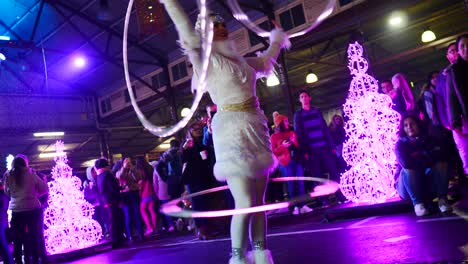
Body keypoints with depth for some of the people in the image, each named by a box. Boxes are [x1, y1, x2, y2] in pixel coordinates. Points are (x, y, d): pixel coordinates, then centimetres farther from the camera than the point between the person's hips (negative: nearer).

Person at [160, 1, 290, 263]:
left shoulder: (242, 61, 19)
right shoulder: (206, 61, 1)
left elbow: (266, 61, 39)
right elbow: (188, 34, -16)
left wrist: (277, 41, 52)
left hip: (256, 130, 6)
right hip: (231, 131, -6)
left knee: (259, 202, 7)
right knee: (245, 204, -13)